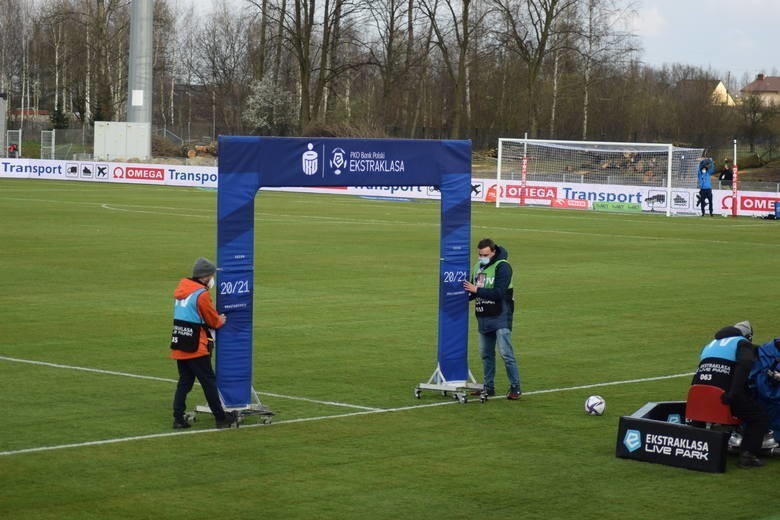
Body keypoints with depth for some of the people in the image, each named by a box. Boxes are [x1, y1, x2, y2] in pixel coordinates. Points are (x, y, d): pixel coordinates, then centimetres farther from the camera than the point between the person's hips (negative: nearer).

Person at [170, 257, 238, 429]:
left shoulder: (181, 289, 11)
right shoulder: (201, 294, -14)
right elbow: (213, 320, -7)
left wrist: (216, 319, 10)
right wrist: (220, 320, 15)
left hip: (179, 345, 7)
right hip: (196, 347, -7)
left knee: (184, 382, 12)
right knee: (209, 381, 0)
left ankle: (178, 418, 8)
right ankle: (221, 418, 5)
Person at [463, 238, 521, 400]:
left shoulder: (502, 267, -11)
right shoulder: (478, 266, 13)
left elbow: (498, 293, -21)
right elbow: (473, 292, 18)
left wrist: (476, 290, -22)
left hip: (500, 317, -7)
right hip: (483, 318, 7)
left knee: (505, 352, -10)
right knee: (485, 353, 11)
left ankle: (515, 387, -4)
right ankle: (488, 387, 20)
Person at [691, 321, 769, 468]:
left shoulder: (710, 344, 30)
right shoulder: (743, 344, 10)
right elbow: (745, 364, -13)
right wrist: (734, 393, -21)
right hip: (724, 389, -6)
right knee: (760, 418, 8)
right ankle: (748, 455, -5)